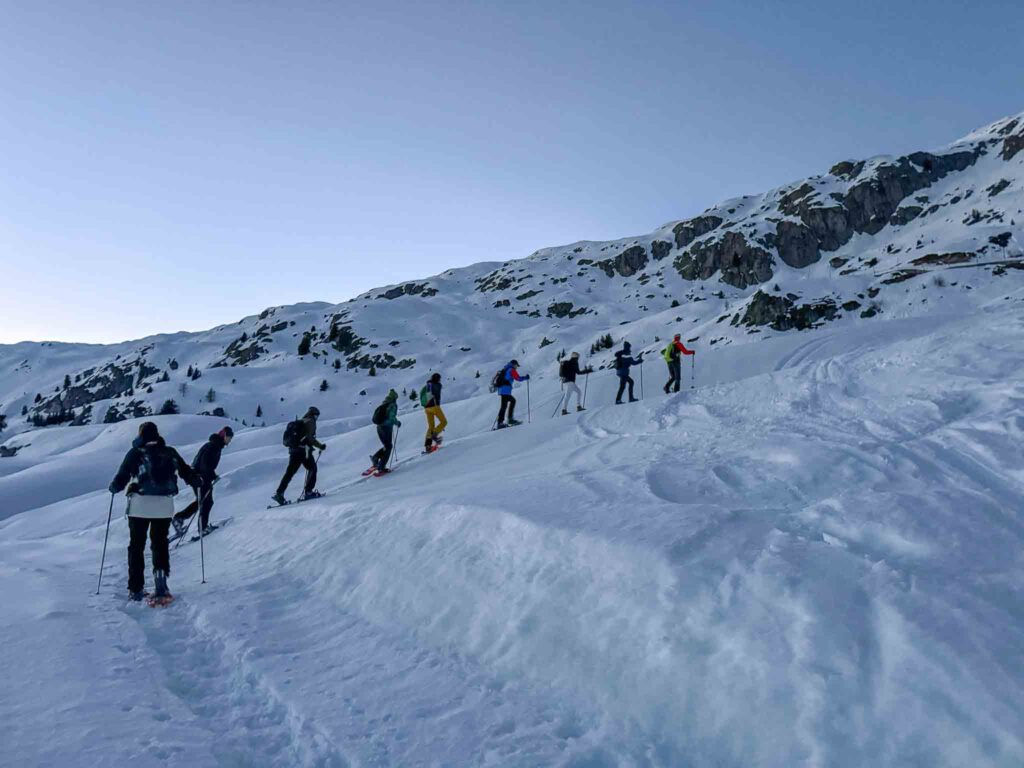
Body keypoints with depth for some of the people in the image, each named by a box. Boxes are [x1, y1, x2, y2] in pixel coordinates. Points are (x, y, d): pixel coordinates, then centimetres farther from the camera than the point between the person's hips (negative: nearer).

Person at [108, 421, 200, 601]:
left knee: (136, 546, 11)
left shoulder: (135, 453, -3)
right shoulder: (170, 452, 4)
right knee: (160, 543, 16)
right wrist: (197, 483, 30)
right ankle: (161, 577, -1)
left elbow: (121, 478, -2)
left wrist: (113, 487, 20)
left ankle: (136, 589, 12)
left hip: (140, 506, -2)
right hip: (164, 506, 2)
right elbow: (187, 472, 10)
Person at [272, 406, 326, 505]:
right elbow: (309, 438, -14)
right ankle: (308, 491, -1)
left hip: (293, 450, 8)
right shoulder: (310, 421, -2)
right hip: (303, 449, -8)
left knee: (289, 473, 9)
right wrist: (320, 446, -8)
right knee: (312, 468, 6)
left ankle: (279, 494, 4)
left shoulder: (299, 422, 24)